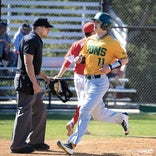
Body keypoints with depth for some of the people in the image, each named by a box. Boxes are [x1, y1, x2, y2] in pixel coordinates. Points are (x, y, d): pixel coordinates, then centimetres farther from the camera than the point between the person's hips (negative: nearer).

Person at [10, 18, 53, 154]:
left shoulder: (36, 40, 19)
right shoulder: (31, 40, -13)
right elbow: (28, 63, -20)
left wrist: (45, 77, 23)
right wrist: (35, 84, -23)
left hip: (31, 80, 11)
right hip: (25, 80, -11)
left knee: (40, 109, 15)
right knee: (24, 111, -9)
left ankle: (35, 141, 21)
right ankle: (18, 145, -7)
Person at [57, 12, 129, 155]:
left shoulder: (112, 43, -8)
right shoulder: (89, 40, 12)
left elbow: (125, 59, -3)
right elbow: (84, 56, 24)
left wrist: (110, 67, -17)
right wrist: (80, 58, 0)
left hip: (100, 81, -8)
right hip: (88, 80, 8)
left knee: (85, 111, -15)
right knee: (98, 114, 17)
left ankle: (73, 144, -18)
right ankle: (121, 118, 43)